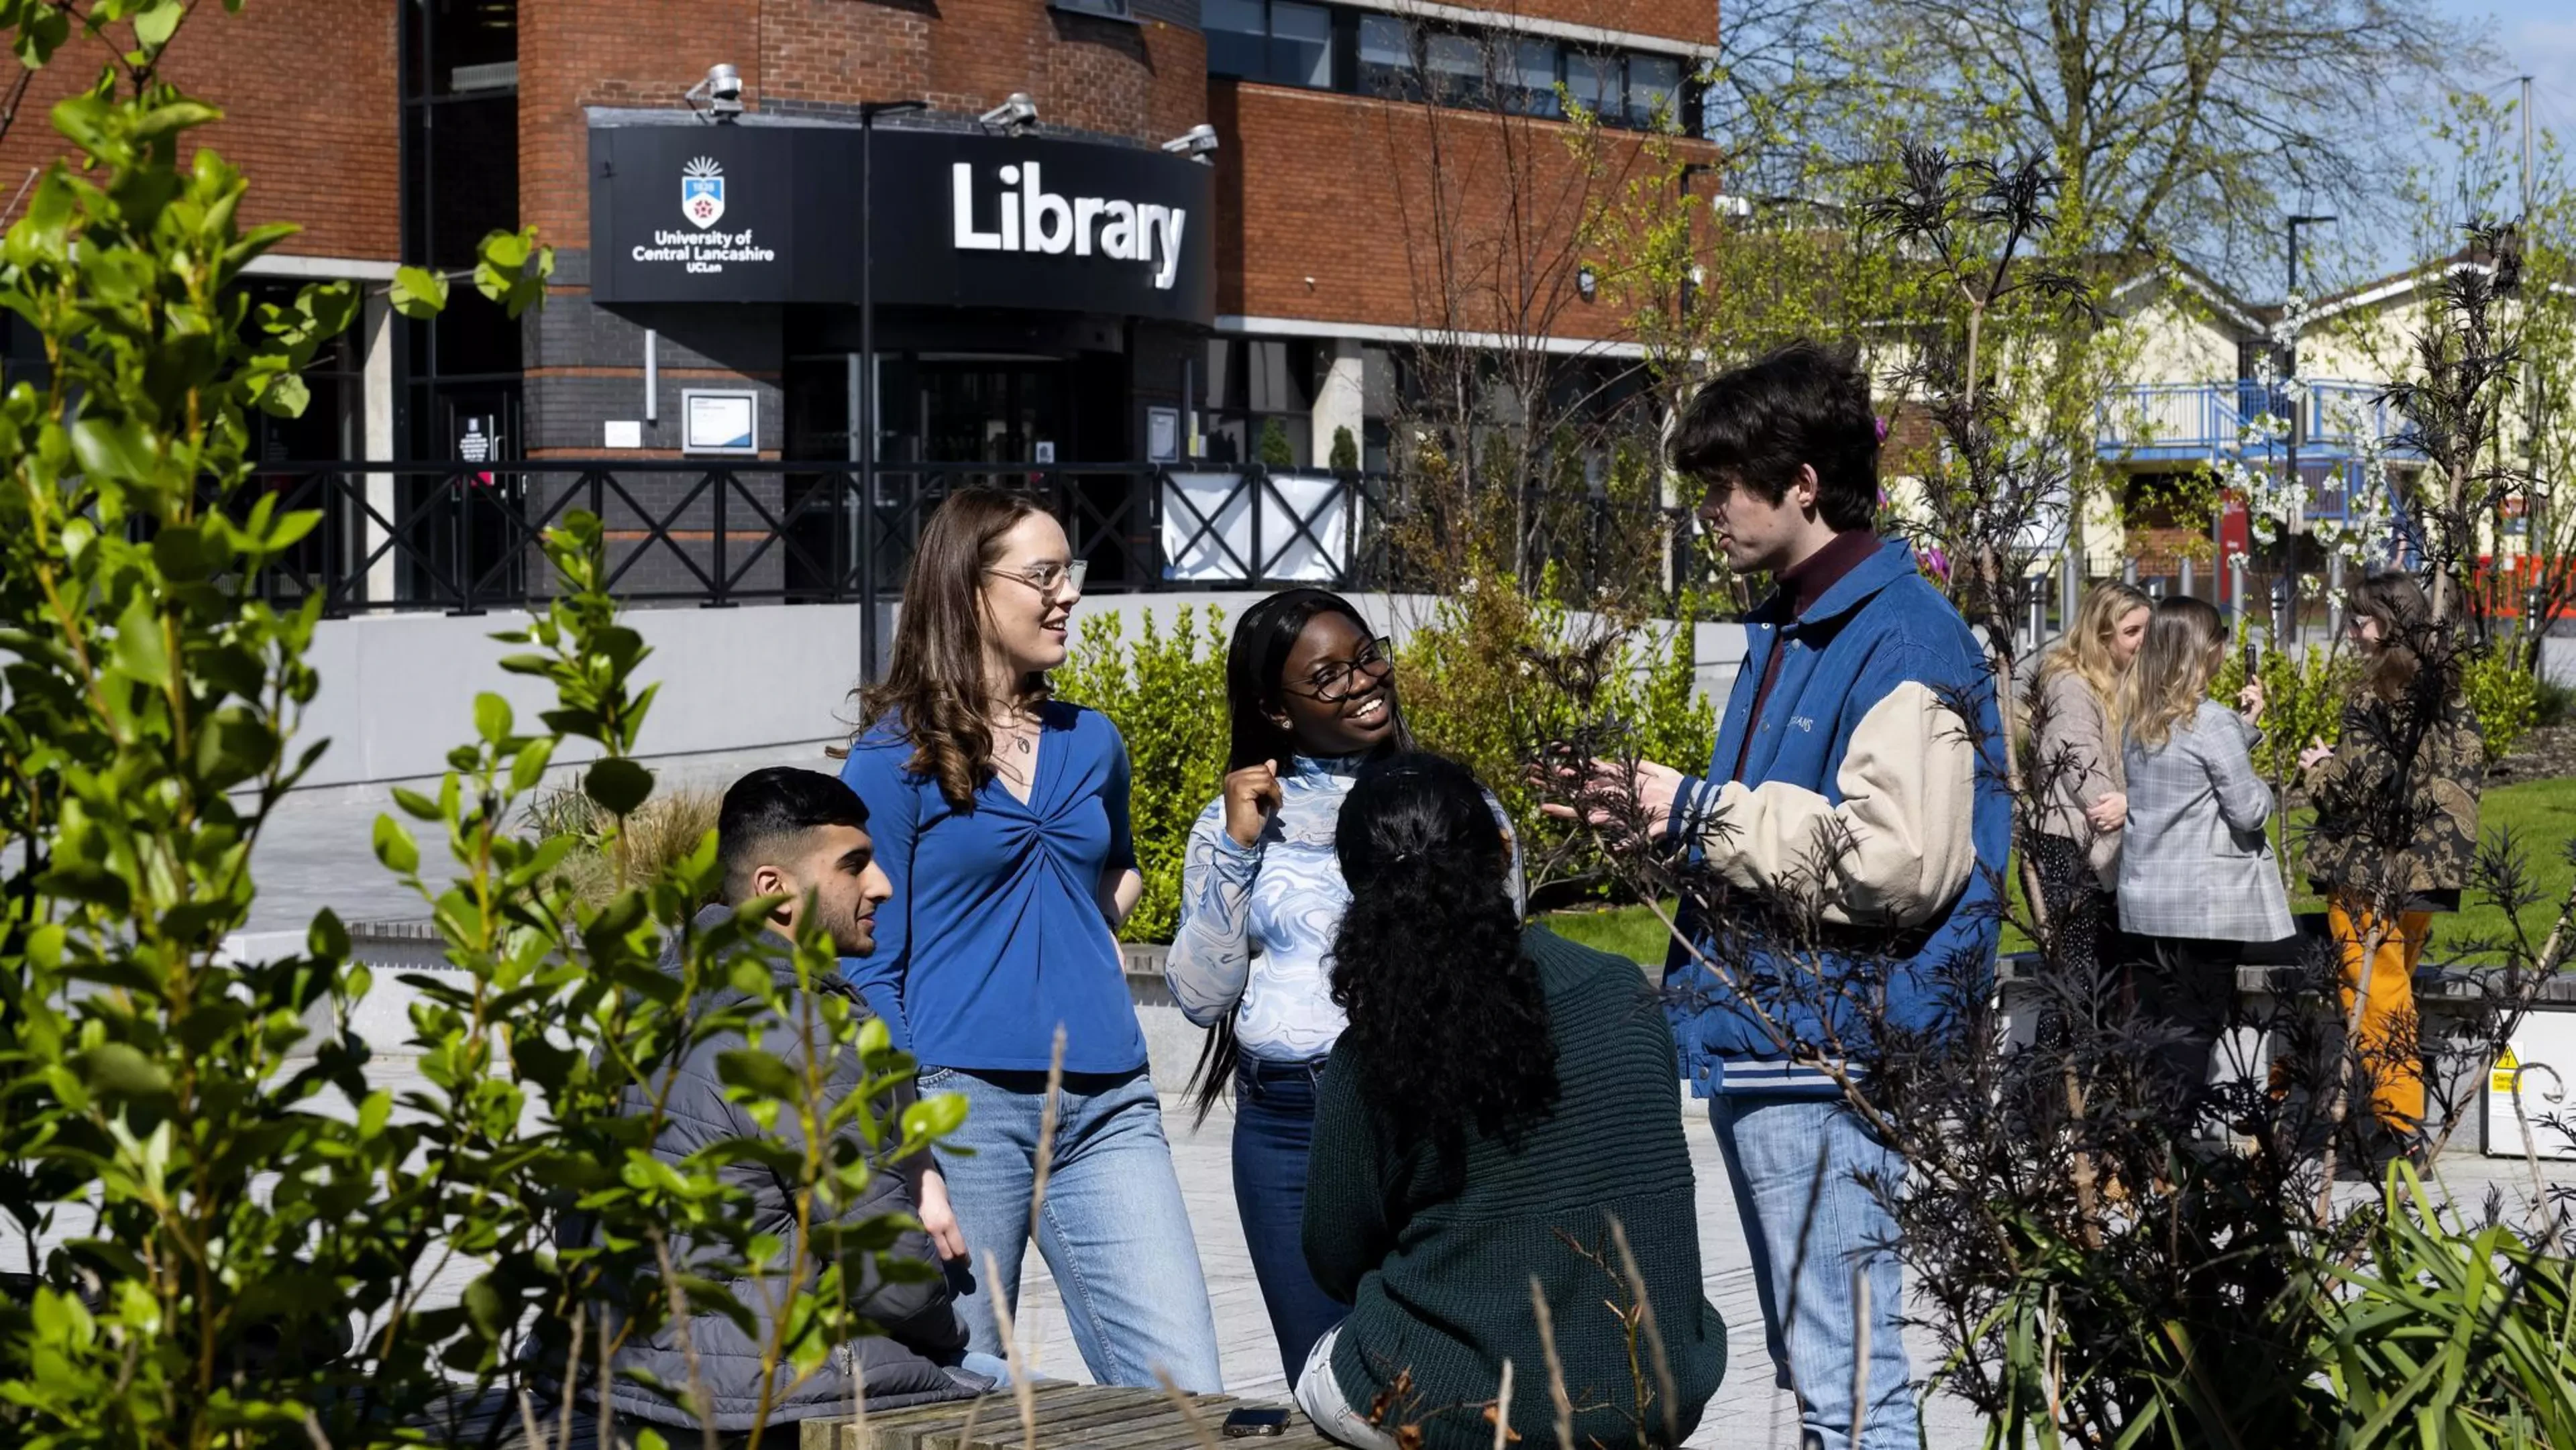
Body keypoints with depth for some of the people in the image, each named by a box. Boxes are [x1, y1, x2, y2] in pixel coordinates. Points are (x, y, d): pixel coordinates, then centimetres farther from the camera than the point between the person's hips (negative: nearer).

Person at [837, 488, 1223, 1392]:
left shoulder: (1092, 743, 14)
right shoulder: (895, 756, -1)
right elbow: (870, 968, -3)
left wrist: (1097, 934, 13)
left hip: (1108, 1111, 4)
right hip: (964, 1104, -4)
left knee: (1186, 1393, -7)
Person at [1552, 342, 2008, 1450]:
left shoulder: (1902, 640, -15)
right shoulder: (1786, 630, 16)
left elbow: (1894, 860, -25)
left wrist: (1702, 811, -17)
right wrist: (1658, 818, 8)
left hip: (1828, 1064, -10)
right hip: (1758, 1046, 10)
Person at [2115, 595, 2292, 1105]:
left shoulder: (2141, 721, 7)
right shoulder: (2211, 721, -16)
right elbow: (2249, 811, -14)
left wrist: (2244, 727, 12)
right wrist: (2263, 787, 6)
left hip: (2145, 898, 7)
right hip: (2206, 905, -7)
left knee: (2153, 1023, 12)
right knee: (2194, 1028, -1)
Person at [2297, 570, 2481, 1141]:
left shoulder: (2376, 698, -16)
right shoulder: (2446, 691, 7)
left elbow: (2359, 786, -21)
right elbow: (2466, 771, 13)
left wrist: (2321, 772, 1)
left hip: (2367, 878, -8)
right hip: (2423, 875, 8)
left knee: (2377, 1000, -2)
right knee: (2396, 992, 16)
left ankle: (2398, 1123, -2)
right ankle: (2404, 1115, 21)